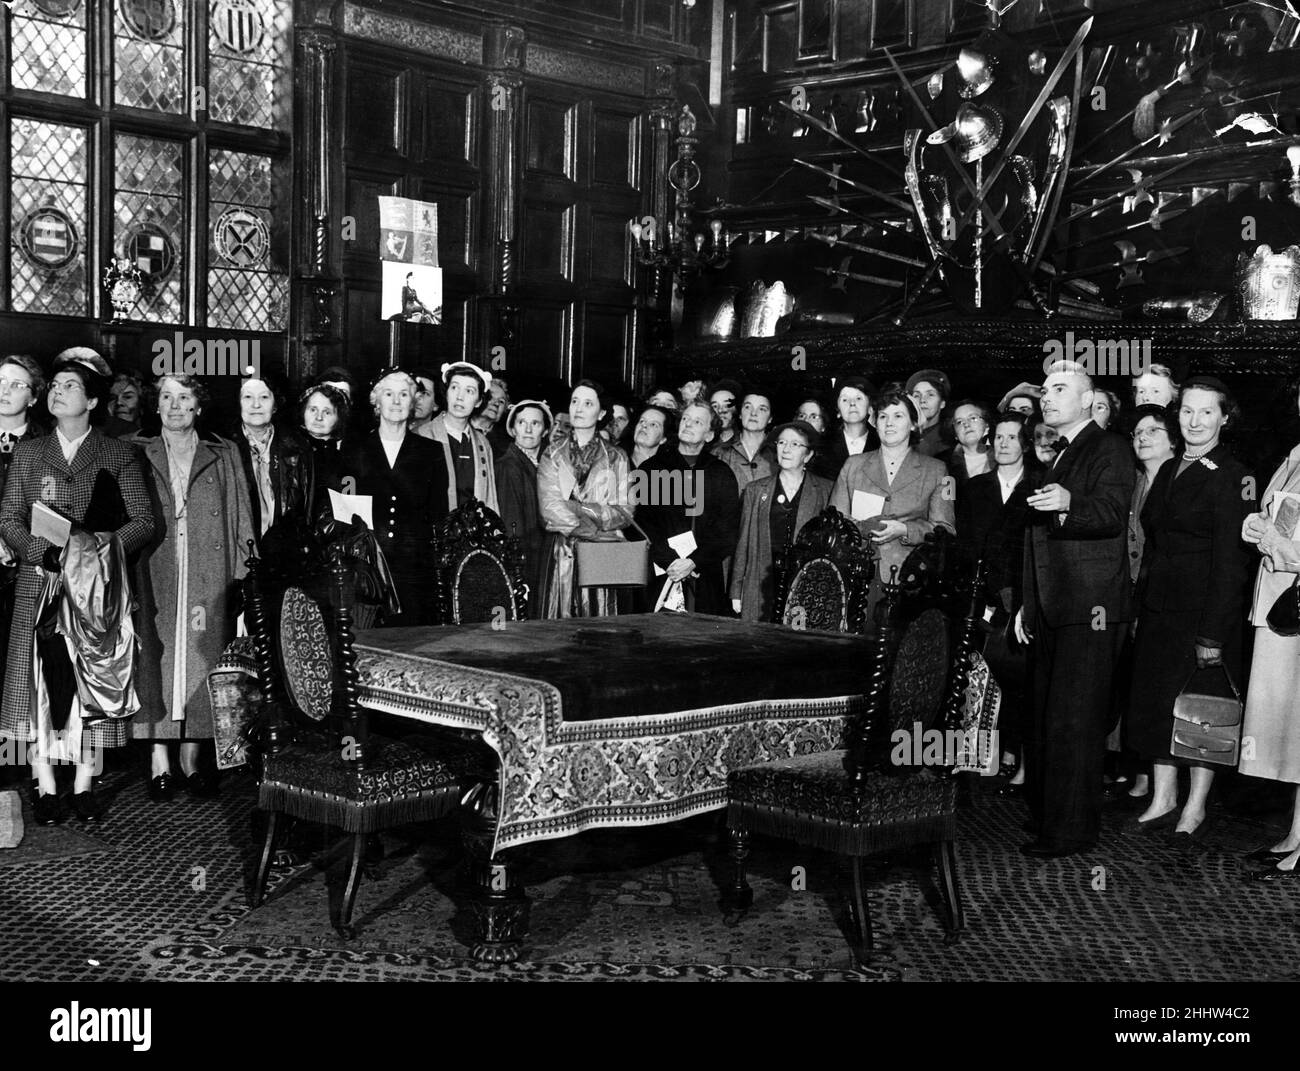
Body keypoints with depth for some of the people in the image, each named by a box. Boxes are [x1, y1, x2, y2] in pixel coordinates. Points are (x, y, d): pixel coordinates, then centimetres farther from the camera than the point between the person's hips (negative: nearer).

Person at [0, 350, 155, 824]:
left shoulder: (119, 455, 7)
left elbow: (143, 521, 0)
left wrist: (100, 545, -17)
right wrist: (42, 551, -12)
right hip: (39, 584, 1)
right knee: (39, 682, -3)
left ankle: (84, 784, 8)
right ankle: (45, 785, 5)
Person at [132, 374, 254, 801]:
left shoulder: (223, 457, 11)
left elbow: (240, 522, 8)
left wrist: (241, 575, 0)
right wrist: (126, 573, -2)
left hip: (208, 582, 0)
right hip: (153, 578, 0)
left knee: (200, 663, 1)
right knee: (154, 661, -4)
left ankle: (191, 761, 10)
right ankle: (159, 764, 2)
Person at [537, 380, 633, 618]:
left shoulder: (615, 457, 11)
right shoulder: (552, 453, 9)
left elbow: (625, 512, 1)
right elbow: (550, 507, -4)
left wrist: (581, 509, -13)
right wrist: (594, 529, -12)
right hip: (561, 555, -1)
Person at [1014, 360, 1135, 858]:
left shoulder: (1108, 450, -4)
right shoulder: (1055, 458, 21)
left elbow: (1111, 513, -21)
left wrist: (1068, 503, -41)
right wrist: (1026, 604, 22)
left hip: (1090, 608, -8)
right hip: (1050, 609, 8)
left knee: (1073, 722, -8)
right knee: (1045, 719, 11)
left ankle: (1071, 831, -2)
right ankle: (1044, 818, 20)